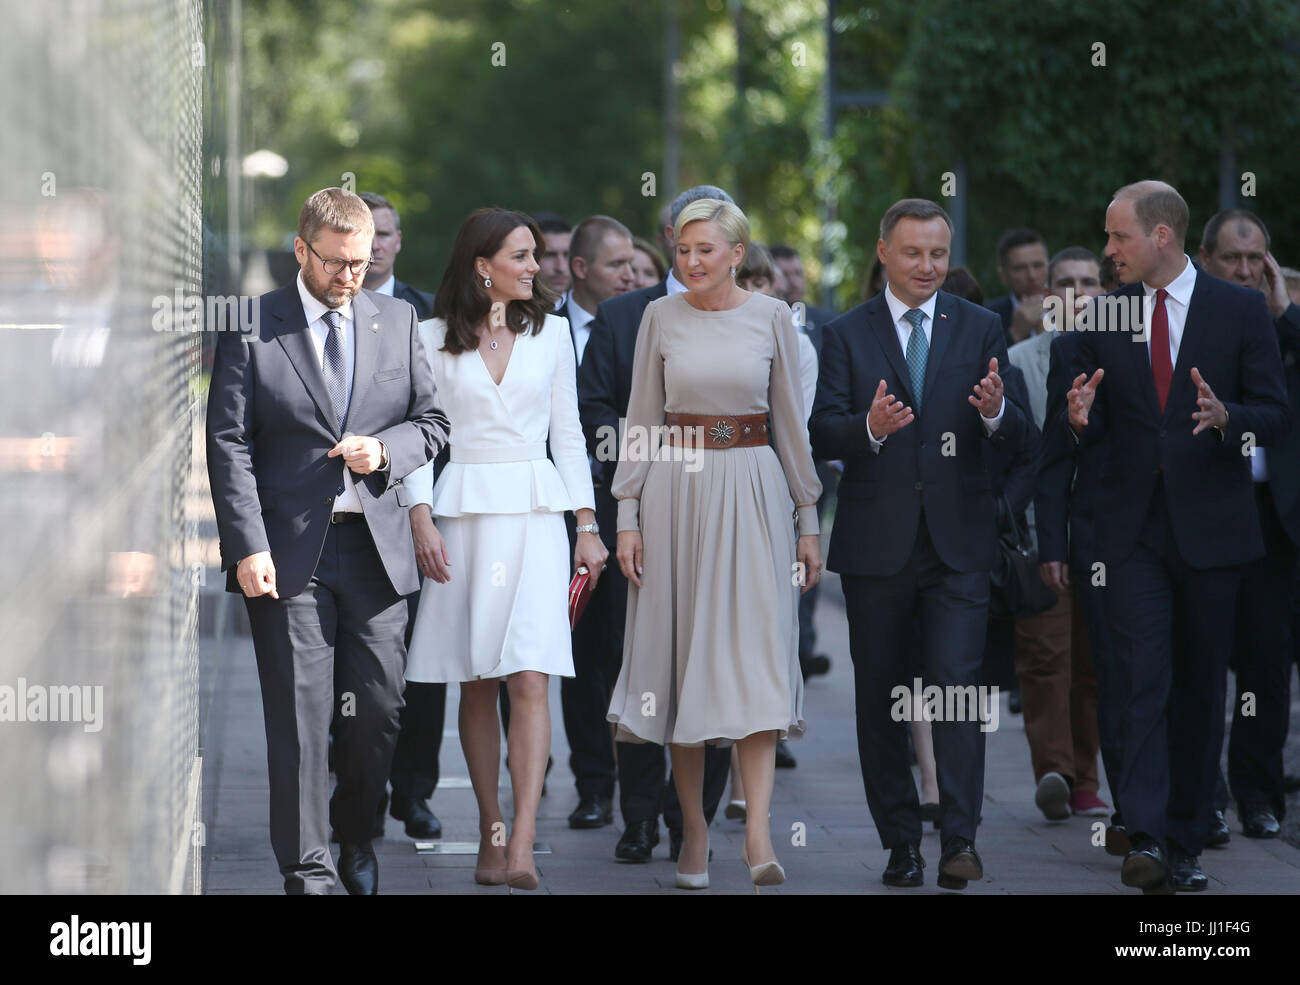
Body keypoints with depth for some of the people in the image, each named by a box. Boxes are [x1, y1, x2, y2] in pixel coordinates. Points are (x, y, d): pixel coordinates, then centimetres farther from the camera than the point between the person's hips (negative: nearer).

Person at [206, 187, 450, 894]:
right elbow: (229, 444, -4)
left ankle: (356, 838, 28)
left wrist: (385, 451, -7)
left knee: (379, 712, 5)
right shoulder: (251, 328, 0)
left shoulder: (398, 322, 11)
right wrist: (248, 547, -12)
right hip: (289, 553, -3)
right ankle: (307, 871, 4)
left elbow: (432, 421, 15)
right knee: (299, 718, -3)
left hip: (377, 547, 3)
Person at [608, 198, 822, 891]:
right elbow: (640, 419, 6)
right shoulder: (661, 318, 4)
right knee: (683, 657, 2)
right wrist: (628, 516, -1)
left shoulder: (771, 317, 3)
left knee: (757, 654, -10)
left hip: (752, 493, -1)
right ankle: (693, 829, 10)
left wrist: (808, 520, 6)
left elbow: (790, 420, 7)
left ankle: (758, 832, -16)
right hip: (676, 491, 1)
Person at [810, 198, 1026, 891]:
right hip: (875, 544, 1)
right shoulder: (847, 335, 5)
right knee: (879, 697, 6)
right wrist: (869, 428, -25)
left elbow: (1017, 440, 3)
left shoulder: (980, 329, 7)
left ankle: (960, 841, -14)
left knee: (957, 684, -13)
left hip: (957, 542, -1)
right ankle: (901, 844, 15)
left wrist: (995, 413, -20)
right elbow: (821, 435, -4)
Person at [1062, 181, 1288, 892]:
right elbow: (1091, 426, 10)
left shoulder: (1240, 310, 1)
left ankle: (1185, 845, 14)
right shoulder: (1103, 315, 8)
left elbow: (1274, 416, 0)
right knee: (1143, 680, -12)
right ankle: (1146, 841, -19)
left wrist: (1226, 417, -21)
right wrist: (1080, 418, -14)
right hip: (1133, 527, 0)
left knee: (1200, 688, 6)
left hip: (1210, 526, 0)